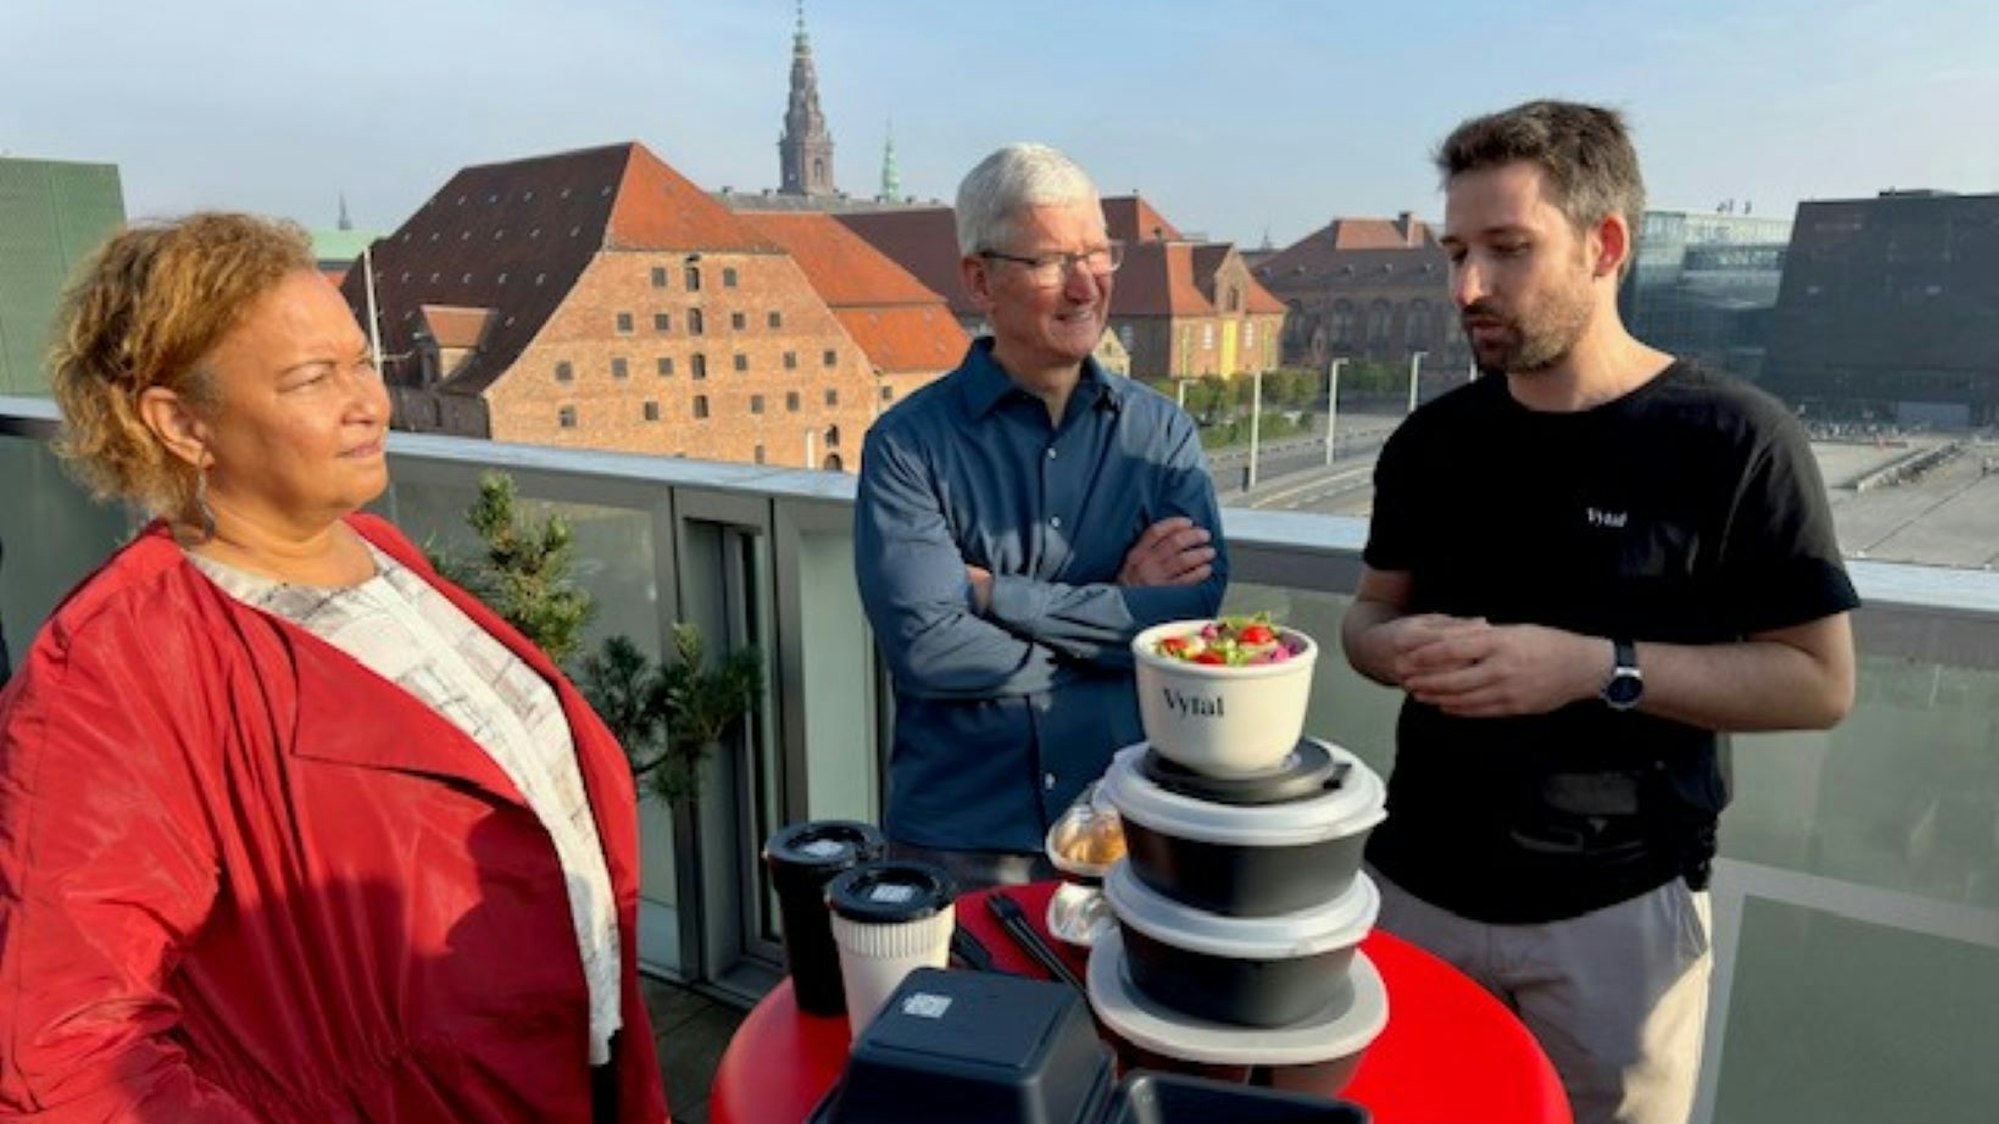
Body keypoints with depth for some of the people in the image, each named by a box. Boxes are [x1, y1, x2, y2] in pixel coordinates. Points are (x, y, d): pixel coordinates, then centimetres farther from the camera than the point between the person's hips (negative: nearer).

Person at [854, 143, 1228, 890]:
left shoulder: (1162, 432, 0)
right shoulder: (907, 444, -8)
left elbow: (1197, 615, -12)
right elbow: (926, 646, -19)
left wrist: (999, 594, -16)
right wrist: (1120, 612, -13)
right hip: (959, 842, -2)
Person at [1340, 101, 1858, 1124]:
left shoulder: (1731, 440, -11)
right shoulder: (1431, 442, 2)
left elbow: (1819, 681, -9)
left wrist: (1597, 668, -22)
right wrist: (1396, 647, -12)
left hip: (1616, 911, -3)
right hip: (1417, 883, 4)